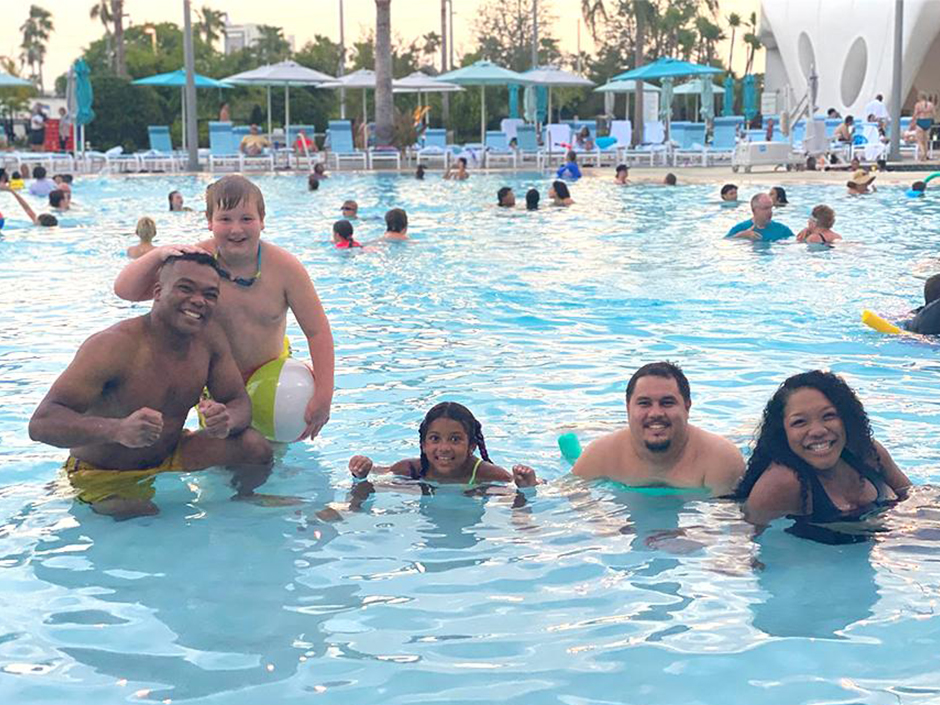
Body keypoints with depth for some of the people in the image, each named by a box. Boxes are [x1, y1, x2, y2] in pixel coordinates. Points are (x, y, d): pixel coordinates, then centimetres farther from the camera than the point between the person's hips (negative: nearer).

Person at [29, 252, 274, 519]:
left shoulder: (209, 337, -7)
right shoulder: (113, 346, -27)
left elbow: (239, 402, 0)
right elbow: (41, 423, -33)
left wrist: (227, 421, -28)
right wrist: (118, 430, -52)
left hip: (170, 457, 5)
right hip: (103, 477, -5)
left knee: (255, 448, -13)